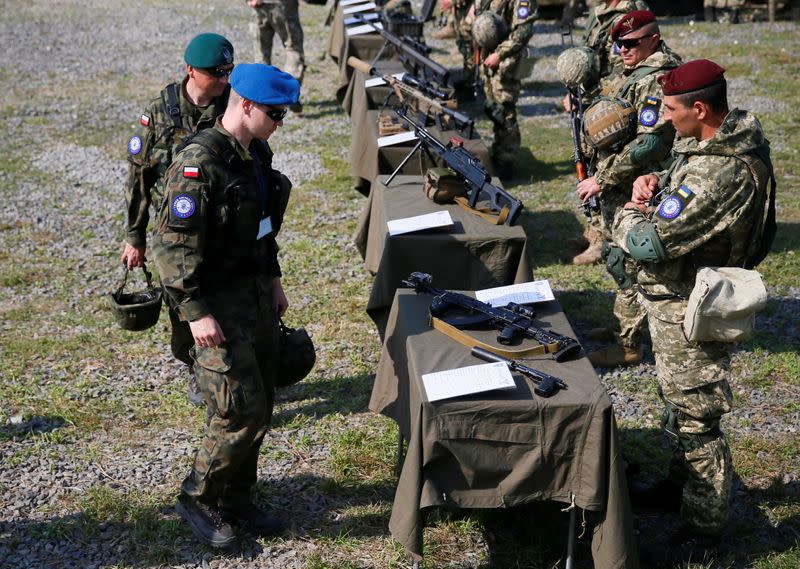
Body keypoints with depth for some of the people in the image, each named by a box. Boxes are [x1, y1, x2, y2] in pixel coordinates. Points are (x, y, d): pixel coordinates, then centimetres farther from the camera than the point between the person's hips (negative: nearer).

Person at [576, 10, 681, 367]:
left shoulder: (655, 81, -20)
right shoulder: (633, 73, 11)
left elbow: (648, 144, -27)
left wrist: (602, 179, -23)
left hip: (631, 192, -10)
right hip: (616, 190, 10)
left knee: (626, 265, -2)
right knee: (617, 258, 19)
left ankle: (629, 345, 8)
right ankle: (623, 323, 33)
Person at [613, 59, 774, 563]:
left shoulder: (719, 173, -33)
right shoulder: (732, 137, -1)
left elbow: (648, 243, -31)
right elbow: (681, 176, 18)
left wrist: (629, 216, -9)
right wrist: (653, 181, -4)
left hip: (687, 313, -10)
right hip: (683, 300, 10)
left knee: (695, 418, 4)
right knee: (680, 403, 26)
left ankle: (705, 528, 19)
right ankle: (681, 486, 46)